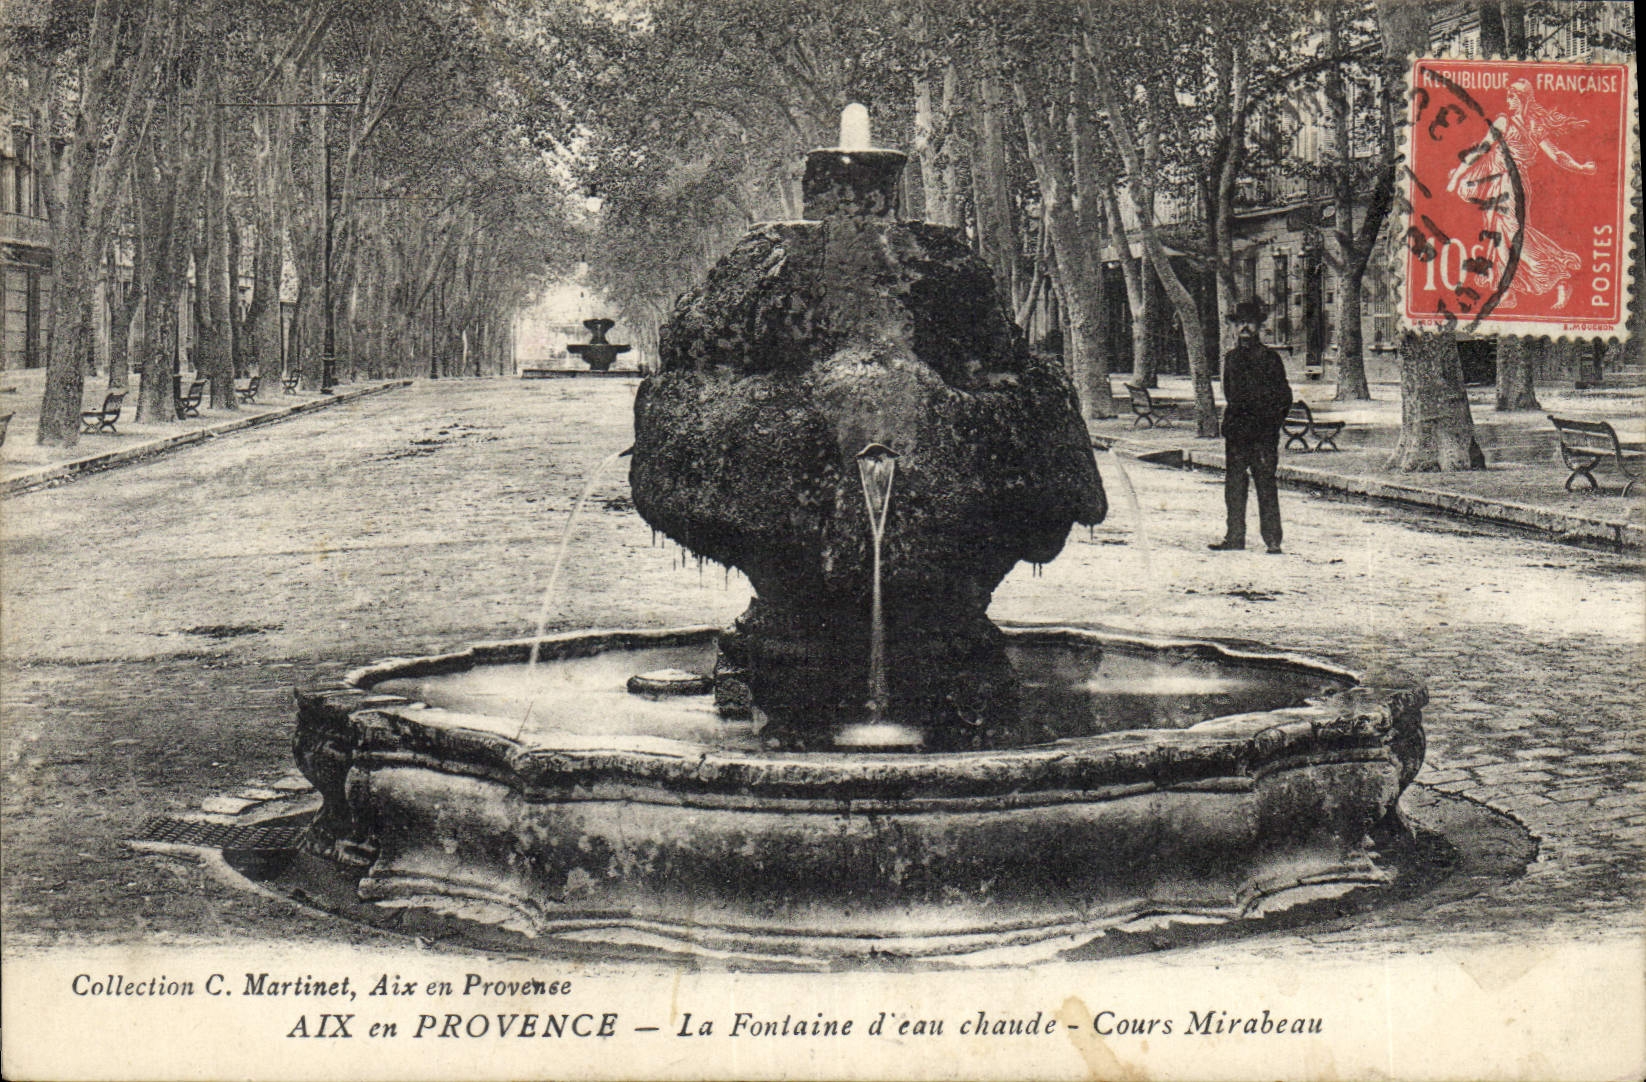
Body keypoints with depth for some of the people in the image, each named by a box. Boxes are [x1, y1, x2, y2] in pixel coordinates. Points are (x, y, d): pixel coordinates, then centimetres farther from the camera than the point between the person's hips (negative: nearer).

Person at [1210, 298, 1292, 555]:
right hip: (1236, 431, 5)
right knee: (1234, 484, 6)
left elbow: (1283, 397, 0)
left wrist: (1271, 423, -7)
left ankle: (1272, 539, -2)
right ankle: (1234, 536, 13)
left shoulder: (1270, 358, -1)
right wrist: (1230, 423, 12)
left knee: (1265, 484, -5)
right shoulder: (1231, 358, 13)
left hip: (1263, 431, -5)